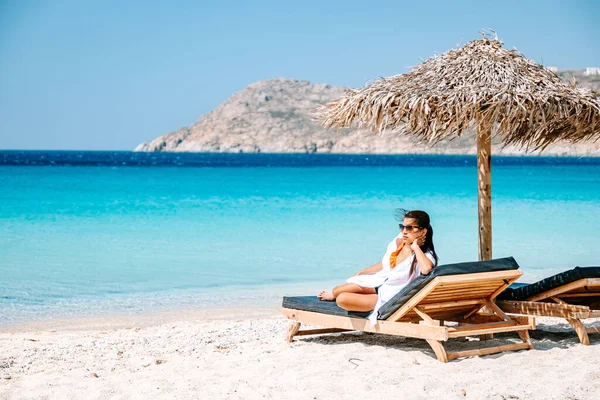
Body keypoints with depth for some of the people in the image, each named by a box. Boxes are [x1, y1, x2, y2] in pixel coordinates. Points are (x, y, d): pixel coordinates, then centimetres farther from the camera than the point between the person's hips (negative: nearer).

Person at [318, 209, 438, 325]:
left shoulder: (426, 255, -20)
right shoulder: (397, 242, 1)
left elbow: (426, 269, -47)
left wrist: (415, 247, -32)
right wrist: (362, 272, 24)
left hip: (389, 296, -7)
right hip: (377, 282, 7)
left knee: (342, 299, -21)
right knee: (337, 291, -9)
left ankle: (334, 296, 18)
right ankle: (333, 294, 30)